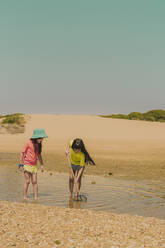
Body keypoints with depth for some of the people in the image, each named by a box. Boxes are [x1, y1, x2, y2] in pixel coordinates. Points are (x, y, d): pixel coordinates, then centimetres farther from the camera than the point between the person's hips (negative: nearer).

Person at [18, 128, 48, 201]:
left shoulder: (39, 144, 6)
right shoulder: (29, 143, -13)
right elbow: (22, 153, -9)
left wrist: (42, 165, 14)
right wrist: (21, 165, -11)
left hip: (34, 165, 6)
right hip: (27, 164, -5)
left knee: (34, 181, 3)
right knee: (27, 181, -6)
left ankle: (36, 197, 4)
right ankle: (24, 197, 2)